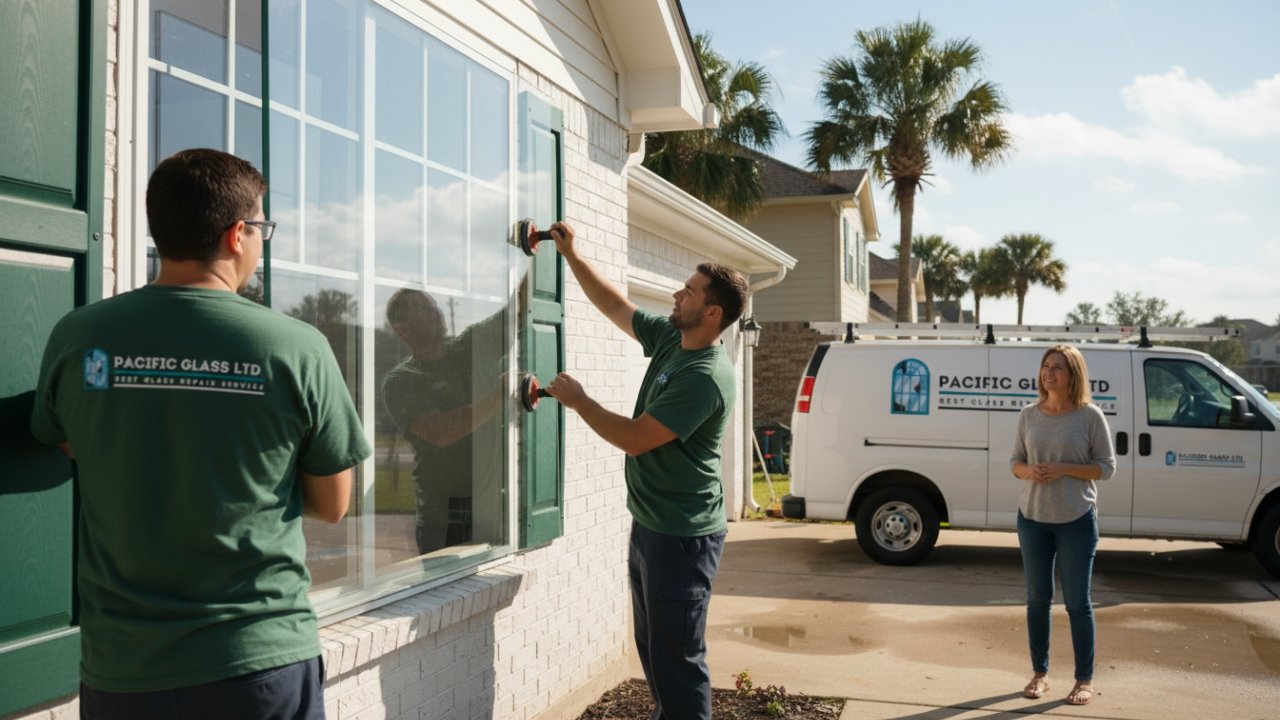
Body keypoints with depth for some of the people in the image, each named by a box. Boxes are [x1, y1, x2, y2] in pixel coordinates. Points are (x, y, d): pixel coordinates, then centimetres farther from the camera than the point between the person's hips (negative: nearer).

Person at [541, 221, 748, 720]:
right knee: (651, 648, 19)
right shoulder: (669, 339, 4)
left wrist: (577, 400, -10)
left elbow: (633, 438, -23)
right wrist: (571, 256, 13)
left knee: (676, 658, -3)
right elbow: (615, 307, 18)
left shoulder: (705, 377, -23)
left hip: (682, 538, -10)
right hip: (648, 527, 10)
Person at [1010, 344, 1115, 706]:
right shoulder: (1029, 415, 2)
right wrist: (1029, 471, -14)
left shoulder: (1090, 416, -7)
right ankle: (1039, 673, 24)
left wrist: (1063, 469, -19)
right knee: (1037, 598, 11)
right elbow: (1015, 461, 9)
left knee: (1077, 601, 4)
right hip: (1032, 517, 3)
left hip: (1077, 520, -3)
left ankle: (1084, 680, 18)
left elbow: (1106, 467, -5)